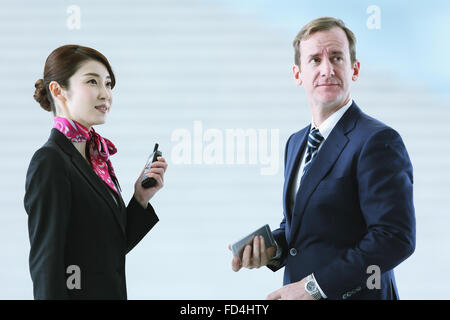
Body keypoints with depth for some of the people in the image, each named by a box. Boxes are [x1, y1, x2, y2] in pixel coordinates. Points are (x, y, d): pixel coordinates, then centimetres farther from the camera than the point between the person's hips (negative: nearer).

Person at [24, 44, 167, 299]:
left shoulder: (97, 156, 7)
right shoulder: (50, 161, -16)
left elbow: (114, 247, 9)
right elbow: (45, 265, -19)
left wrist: (141, 199, 0)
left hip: (111, 292, 8)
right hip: (79, 292, -8)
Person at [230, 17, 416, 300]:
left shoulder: (378, 141, -17)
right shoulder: (296, 143, 9)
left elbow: (396, 237, -23)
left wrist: (316, 286, -22)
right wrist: (272, 247, -4)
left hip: (353, 294, -7)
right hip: (298, 294, 7)